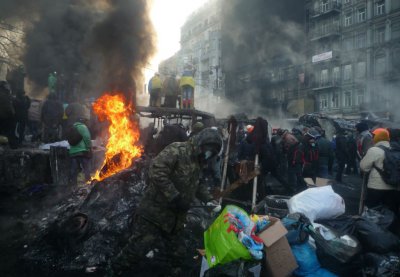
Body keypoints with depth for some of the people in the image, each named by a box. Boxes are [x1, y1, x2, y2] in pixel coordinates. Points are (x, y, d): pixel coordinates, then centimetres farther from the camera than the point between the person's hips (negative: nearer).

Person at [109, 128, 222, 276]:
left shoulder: (197, 163, 12)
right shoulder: (177, 150, -17)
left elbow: (197, 185, 25)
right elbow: (156, 172, -28)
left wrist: (208, 199, 9)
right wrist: (175, 197, -26)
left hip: (175, 219, 8)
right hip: (154, 214, -8)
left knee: (177, 254, 16)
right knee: (140, 249, -1)